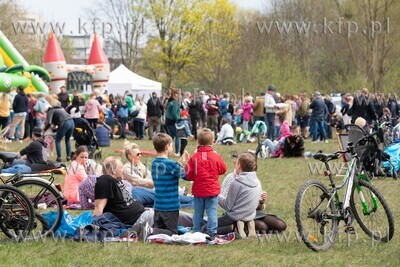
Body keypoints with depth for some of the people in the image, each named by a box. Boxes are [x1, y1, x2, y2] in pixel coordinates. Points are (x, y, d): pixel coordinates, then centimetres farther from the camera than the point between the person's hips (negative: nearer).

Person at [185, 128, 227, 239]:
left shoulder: (194, 157, -8)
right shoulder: (216, 157, -9)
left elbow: (188, 175, -5)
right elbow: (222, 170, 6)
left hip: (198, 190, 1)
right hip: (212, 190, -1)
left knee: (198, 213, 11)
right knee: (212, 212, 2)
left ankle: (196, 233, 16)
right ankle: (212, 233, -1)